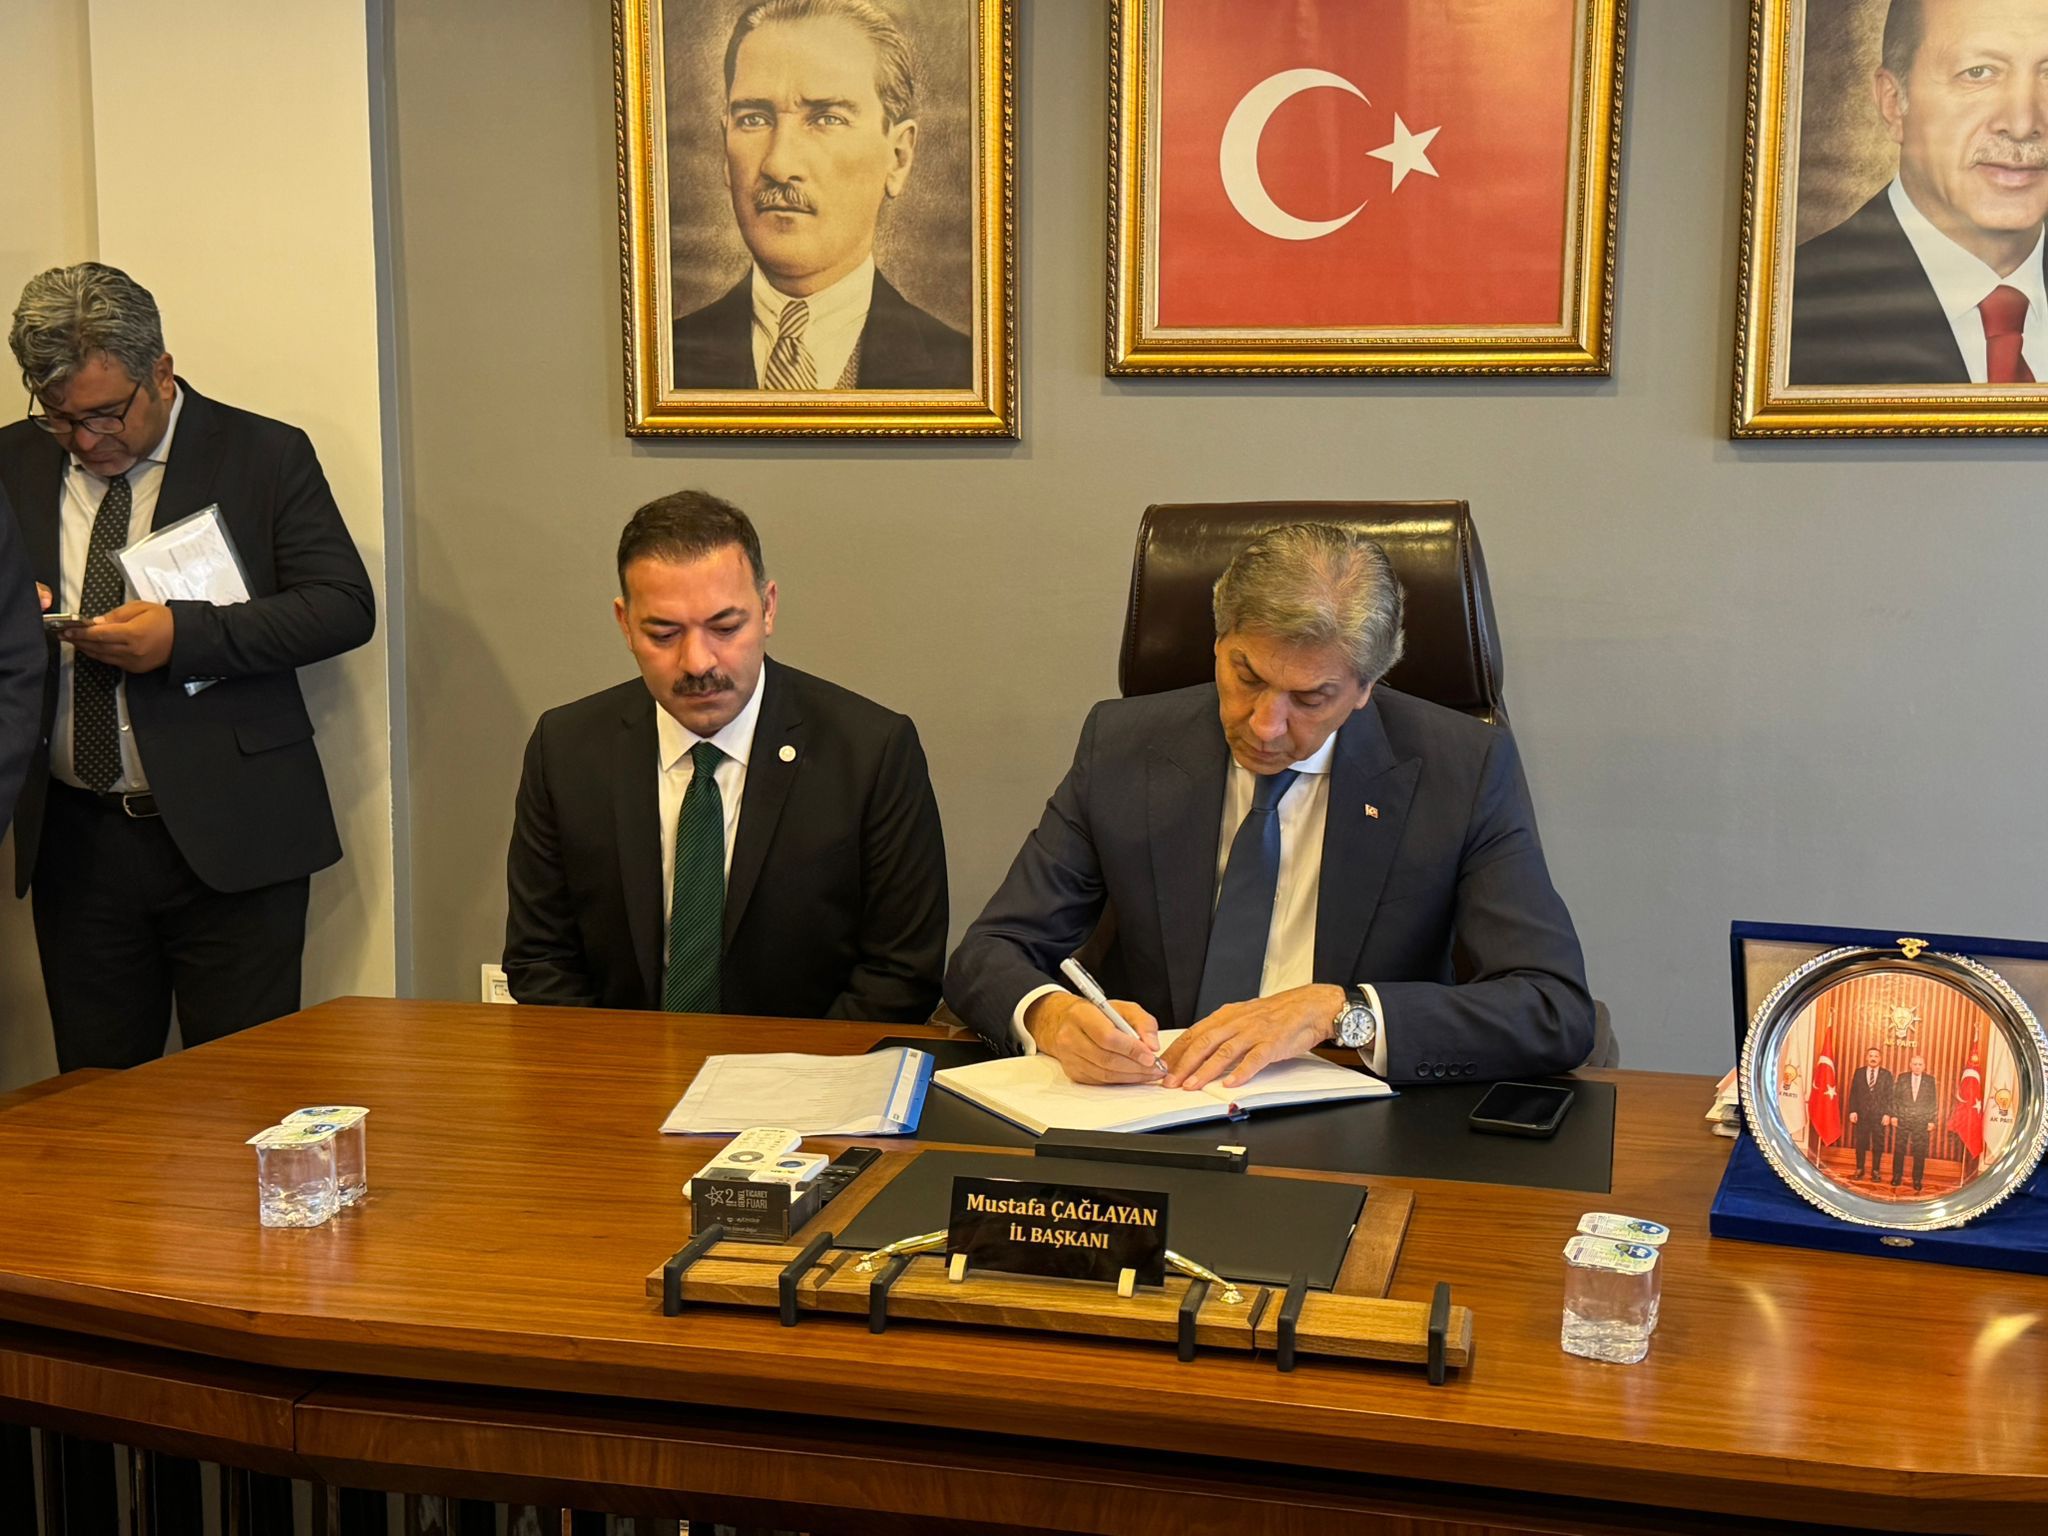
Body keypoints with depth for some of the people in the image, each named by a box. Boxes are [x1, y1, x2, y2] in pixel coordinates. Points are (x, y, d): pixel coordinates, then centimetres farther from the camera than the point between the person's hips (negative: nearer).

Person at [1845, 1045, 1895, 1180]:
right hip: (1862, 1114, 1)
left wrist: (1887, 1114, -7)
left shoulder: (1886, 1075, 4)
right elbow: (1853, 1093, 5)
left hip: (1879, 1115, -1)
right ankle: (1859, 1169, 15)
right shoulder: (1859, 1072, 7)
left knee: (1878, 1144, 3)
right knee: (1860, 1143, 5)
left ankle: (1875, 1171, 12)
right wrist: (1852, 1111, -3)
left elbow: (1890, 1096, 2)